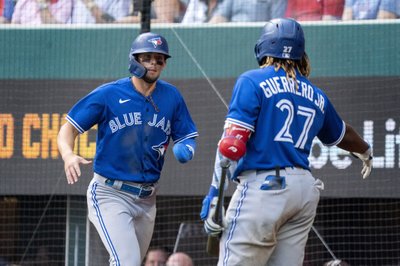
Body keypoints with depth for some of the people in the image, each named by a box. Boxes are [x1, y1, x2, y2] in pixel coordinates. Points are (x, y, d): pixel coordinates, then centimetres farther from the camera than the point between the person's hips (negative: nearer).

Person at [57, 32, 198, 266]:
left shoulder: (172, 97, 3)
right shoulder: (108, 94, -9)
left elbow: (188, 137, 10)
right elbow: (69, 128, -7)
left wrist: (186, 149, -15)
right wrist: (68, 155, -29)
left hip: (147, 199, 5)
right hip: (110, 195, -5)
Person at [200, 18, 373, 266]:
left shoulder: (253, 81, 0)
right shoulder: (316, 96, 17)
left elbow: (232, 143, -10)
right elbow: (341, 134, 37)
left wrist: (215, 194, -10)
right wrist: (366, 152, 59)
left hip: (263, 186, -6)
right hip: (306, 189, 6)